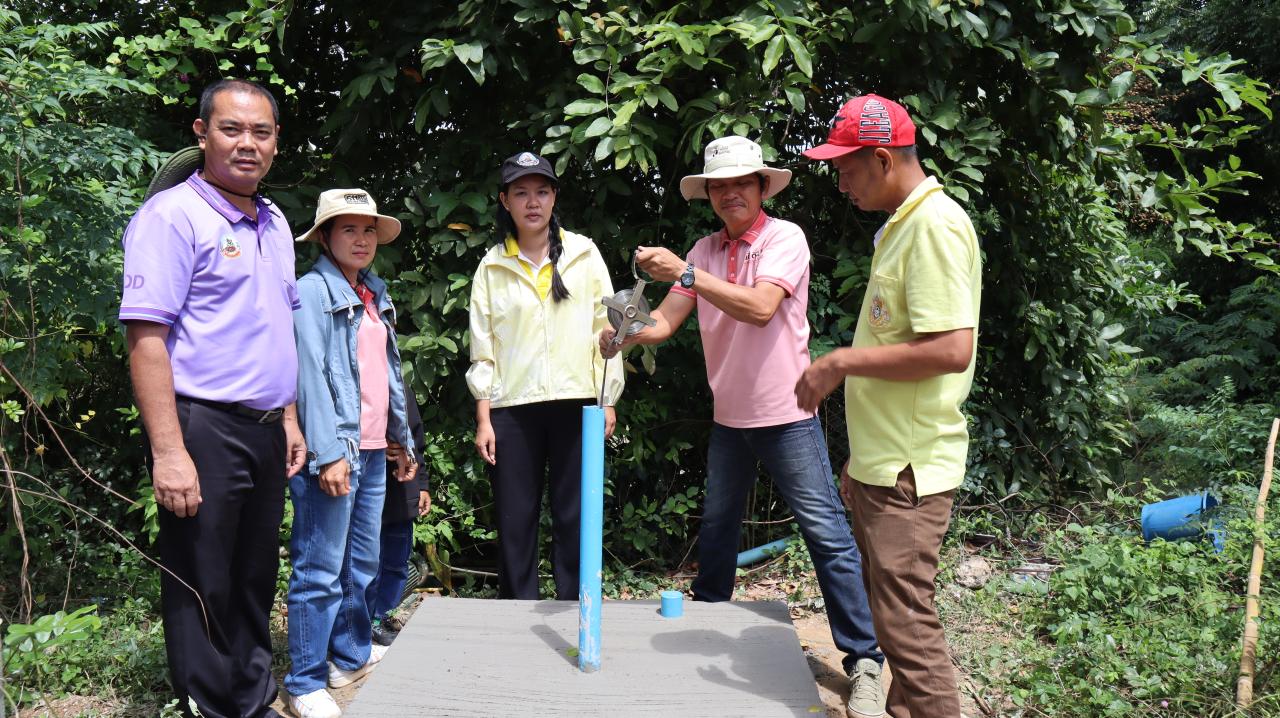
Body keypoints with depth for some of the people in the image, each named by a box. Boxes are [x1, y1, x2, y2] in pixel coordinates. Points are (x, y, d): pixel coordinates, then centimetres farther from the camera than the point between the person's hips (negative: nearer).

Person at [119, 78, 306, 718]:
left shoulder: (274, 224, 15)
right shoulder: (172, 217, -9)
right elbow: (146, 338, -15)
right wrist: (169, 452, -21)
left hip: (264, 431, 8)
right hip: (203, 430, -7)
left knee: (255, 582, 17)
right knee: (203, 590, 2)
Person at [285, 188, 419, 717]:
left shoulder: (375, 295, 17)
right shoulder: (312, 292, -6)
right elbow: (311, 375, -14)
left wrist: (403, 439, 21)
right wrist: (328, 452, -20)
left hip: (372, 451, 8)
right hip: (333, 450, -8)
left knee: (363, 564, 15)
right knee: (320, 571, -3)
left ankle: (352, 658, 28)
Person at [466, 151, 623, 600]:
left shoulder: (584, 255, 6)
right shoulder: (492, 265, 8)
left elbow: (606, 328, 7)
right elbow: (482, 346, 7)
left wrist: (608, 401, 2)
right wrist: (483, 419, 2)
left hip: (576, 403, 0)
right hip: (512, 409, 1)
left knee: (576, 520, 3)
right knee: (514, 522, 5)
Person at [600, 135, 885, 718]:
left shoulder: (785, 238, -12)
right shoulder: (706, 250, 4)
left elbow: (761, 308, -28)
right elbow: (667, 319, -2)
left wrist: (685, 273, -29)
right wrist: (626, 334, -23)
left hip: (786, 415, -6)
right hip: (728, 417, 6)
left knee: (827, 535, -3)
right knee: (717, 527, 20)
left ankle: (864, 660, 6)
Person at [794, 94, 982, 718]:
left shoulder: (935, 225, -15)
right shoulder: (899, 225, 15)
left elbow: (949, 350, -25)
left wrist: (843, 362, -16)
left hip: (908, 473, -10)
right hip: (881, 466, 10)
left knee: (908, 629, -4)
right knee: (895, 619, 17)